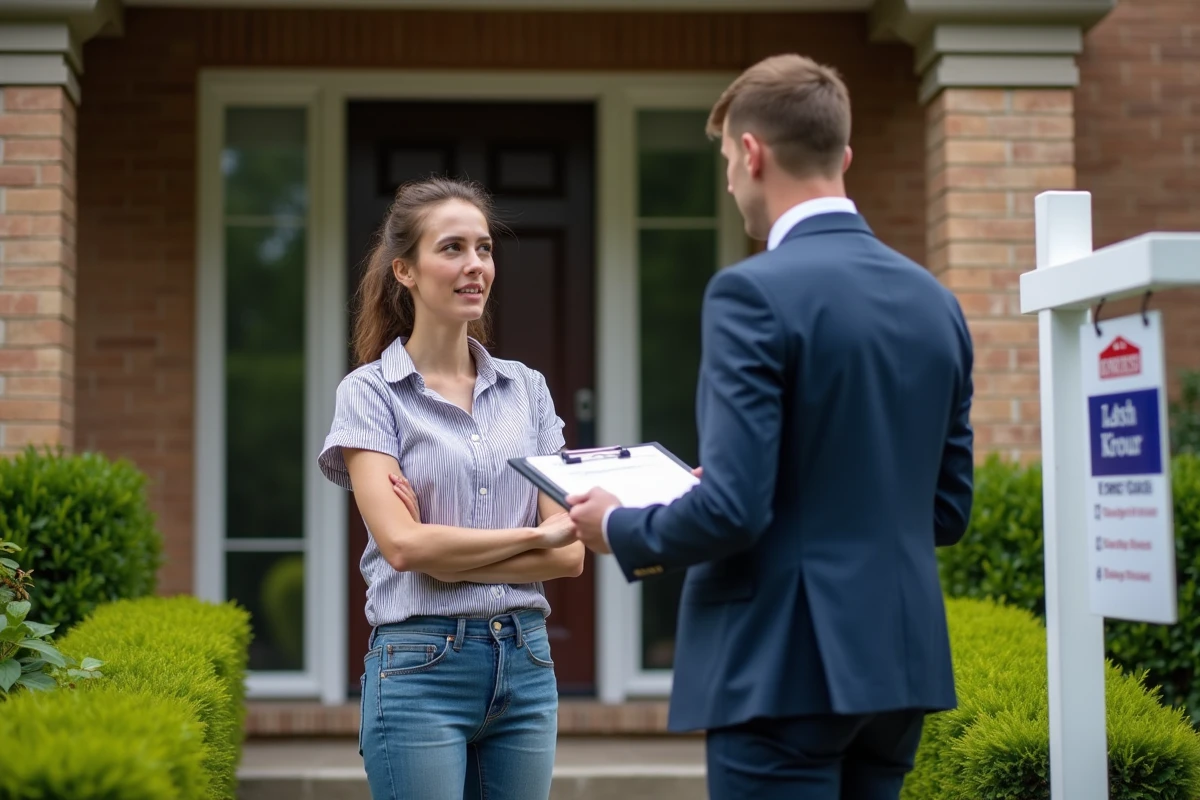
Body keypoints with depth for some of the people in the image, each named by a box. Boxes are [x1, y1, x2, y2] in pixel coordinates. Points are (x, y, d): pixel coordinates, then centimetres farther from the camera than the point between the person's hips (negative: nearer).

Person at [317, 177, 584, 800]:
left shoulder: (527, 388, 10)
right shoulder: (369, 393, -2)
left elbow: (569, 553, 2)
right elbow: (403, 544, -14)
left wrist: (447, 553, -10)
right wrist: (536, 536, -7)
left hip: (526, 662, 4)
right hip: (422, 670, -4)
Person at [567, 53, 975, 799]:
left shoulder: (755, 292, -14)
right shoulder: (935, 301, 9)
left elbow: (734, 509, -19)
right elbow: (947, 510, 13)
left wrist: (619, 528, -1)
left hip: (785, 668, -8)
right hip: (899, 661, 8)